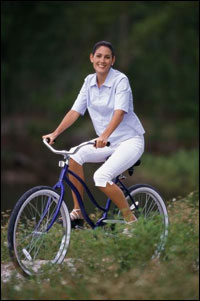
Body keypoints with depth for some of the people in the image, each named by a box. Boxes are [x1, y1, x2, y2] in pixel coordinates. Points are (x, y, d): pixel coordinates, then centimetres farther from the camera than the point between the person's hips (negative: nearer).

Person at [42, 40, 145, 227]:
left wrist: (104, 136, -43)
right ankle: (77, 212, -9)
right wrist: (55, 133, -12)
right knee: (75, 157, -18)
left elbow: (119, 112, -27)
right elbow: (75, 111, 1)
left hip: (130, 140, -6)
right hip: (107, 143, 6)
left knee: (101, 177, -26)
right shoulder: (89, 81, 4)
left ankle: (131, 220, -11)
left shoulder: (120, 80, -15)